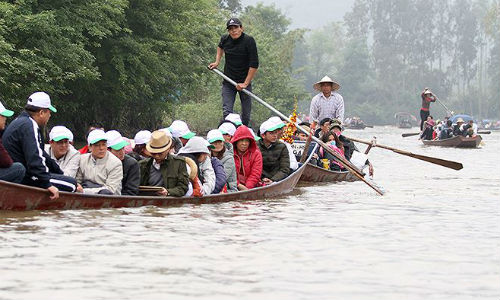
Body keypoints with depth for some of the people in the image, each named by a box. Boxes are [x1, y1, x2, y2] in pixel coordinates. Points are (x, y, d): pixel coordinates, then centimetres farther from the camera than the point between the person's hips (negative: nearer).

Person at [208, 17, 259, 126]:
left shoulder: (249, 41, -14)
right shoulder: (225, 39, 0)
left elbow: (254, 64, -15)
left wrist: (245, 83, -18)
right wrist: (217, 62, 18)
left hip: (244, 81, -3)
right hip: (228, 82, 3)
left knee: (246, 112, 6)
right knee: (227, 111, -8)